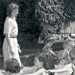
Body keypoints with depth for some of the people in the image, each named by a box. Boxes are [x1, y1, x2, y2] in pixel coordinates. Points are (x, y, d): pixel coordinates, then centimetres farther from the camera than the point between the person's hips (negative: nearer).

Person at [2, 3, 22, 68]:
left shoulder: (13, 19, 12)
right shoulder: (9, 21, -17)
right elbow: (7, 35, -21)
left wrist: (17, 45, 22)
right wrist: (11, 48, -24)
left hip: (14, 41, 10)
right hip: (10, 42, -10)